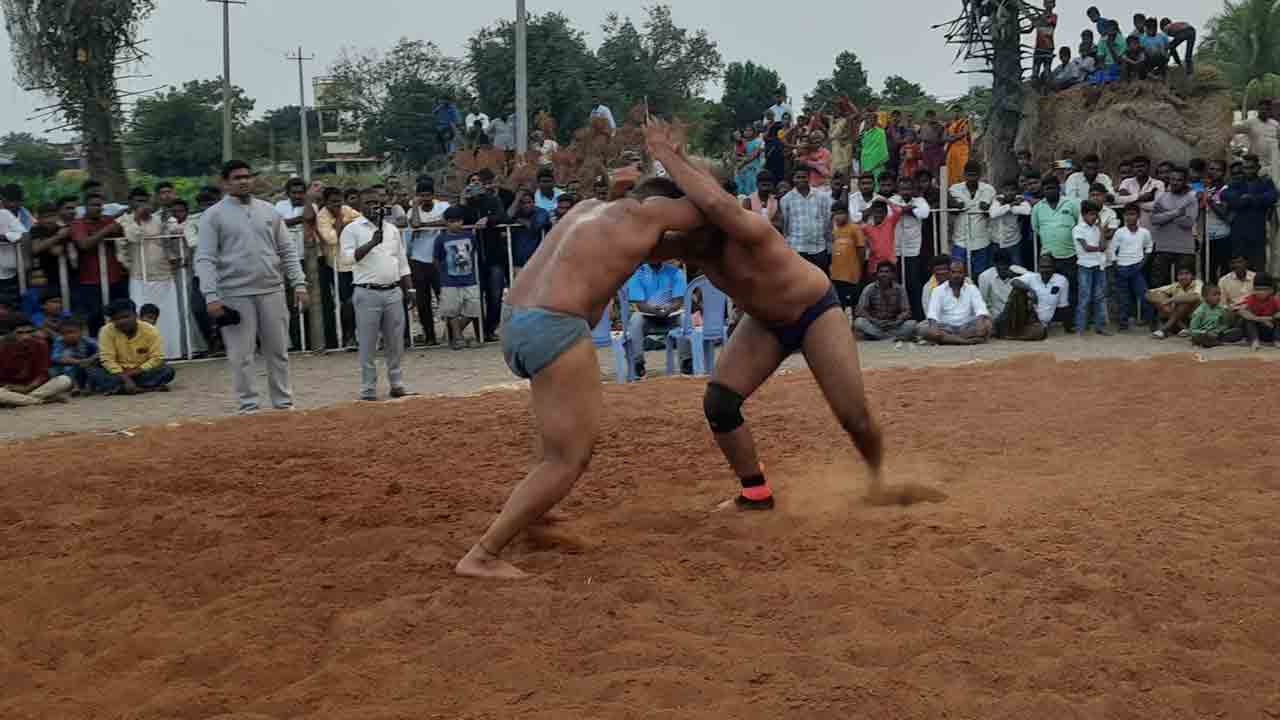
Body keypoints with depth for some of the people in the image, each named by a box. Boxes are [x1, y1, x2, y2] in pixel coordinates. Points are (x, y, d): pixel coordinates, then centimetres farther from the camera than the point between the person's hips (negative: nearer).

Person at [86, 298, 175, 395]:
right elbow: (107, 360, -17)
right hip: (117, 372, 0)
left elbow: (157, 358, -14)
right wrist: (125, 378, -29)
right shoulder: (107, 331, -14)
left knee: (167, 370, -27)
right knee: (93, 373, -28)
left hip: (142, 372, 0)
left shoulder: (150, 330, -13)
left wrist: (133, 372, -22)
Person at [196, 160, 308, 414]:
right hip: (235, 295, -3)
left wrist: (299, 282, 2)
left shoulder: (268, 211, 11)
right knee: (241, 354, 1)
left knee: (278, 350, 8)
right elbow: (205, 258, -6)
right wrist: (211, 295, -16)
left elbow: (287, 250, 13)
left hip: (272, 291, 3)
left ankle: (283, 401, 18)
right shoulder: (214, 215, -1)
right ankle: (248, 405, 11)